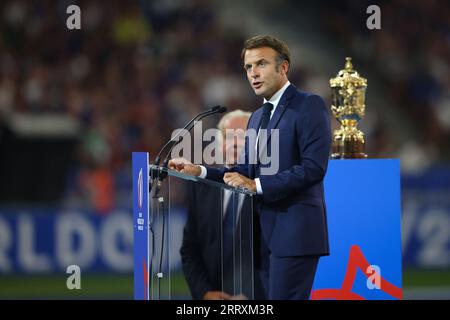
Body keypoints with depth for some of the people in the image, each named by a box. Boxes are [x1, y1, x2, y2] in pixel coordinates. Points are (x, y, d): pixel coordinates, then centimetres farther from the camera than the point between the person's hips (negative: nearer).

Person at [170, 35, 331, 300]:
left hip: (294, 230, -8)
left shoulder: (309, 106, -6)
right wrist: (200, 171, 7)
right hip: (262, 233, 8)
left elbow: (313, 168, -16)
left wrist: (257, 185, -17)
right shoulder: (257, 117, 21)